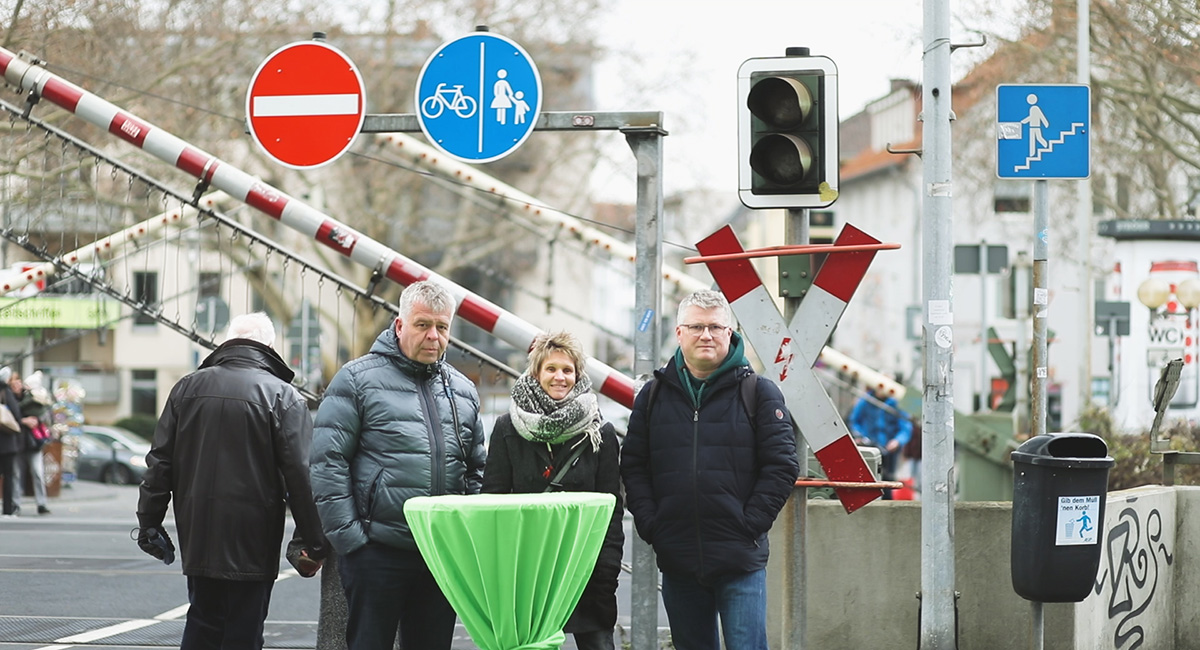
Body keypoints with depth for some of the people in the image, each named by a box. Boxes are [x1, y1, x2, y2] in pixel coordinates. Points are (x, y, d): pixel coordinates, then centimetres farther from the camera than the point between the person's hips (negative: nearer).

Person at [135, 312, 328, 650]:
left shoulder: (187, 388, 7)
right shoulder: (283, 396, -7)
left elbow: (160, 462, 8)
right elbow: (301, 475, -12)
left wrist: (149, 523, 14)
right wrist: (315, 543, -8)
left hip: (198, 536, 4)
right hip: (252, 544, -4)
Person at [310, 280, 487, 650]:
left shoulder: (463, 391, 15)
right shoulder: (357, 379, -3)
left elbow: (476, 470, 20)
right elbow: (328, 464, -7)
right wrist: (348, 537, -12)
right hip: (377, 551, -5)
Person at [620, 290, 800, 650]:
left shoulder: (758, 393, 2)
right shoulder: (654, 396, 10)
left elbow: (781, 465, -2)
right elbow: (633, 466, 10)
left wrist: (750, 524, -9)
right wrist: (649, 524, -2)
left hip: (740, 561, -3)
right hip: (677, 561, 3)